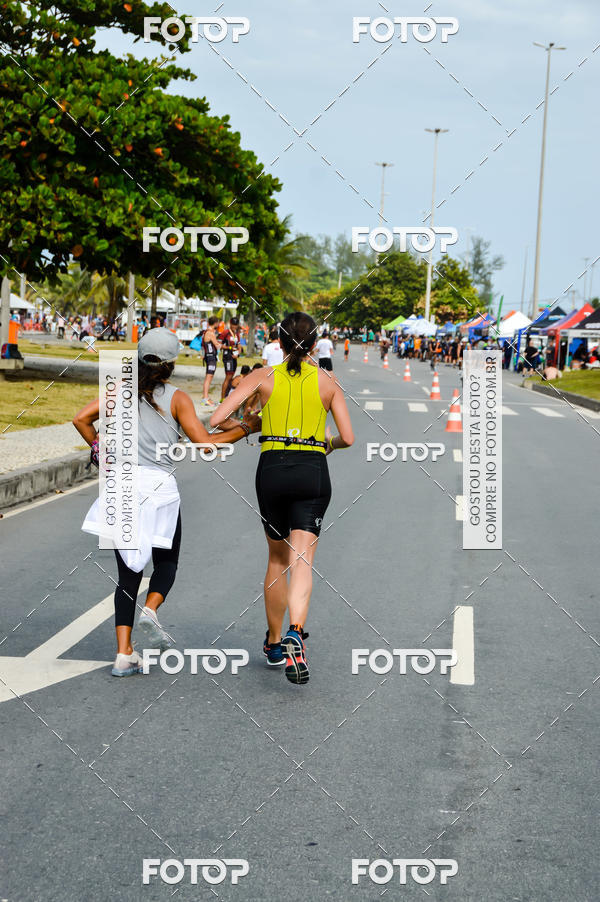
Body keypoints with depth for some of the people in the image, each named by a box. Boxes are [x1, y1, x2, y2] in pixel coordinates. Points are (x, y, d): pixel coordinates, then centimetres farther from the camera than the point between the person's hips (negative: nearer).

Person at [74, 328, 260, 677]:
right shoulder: (177, 398, -3)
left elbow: (81, 418, 1)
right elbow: (206, 444, -9)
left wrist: (99, 449, 14)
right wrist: (246, 427, 1)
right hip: (158, 485, -3)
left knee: (129, 571, 8)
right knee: (167, 560, 19)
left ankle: (124, 654, 0)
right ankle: (150, 611, -10)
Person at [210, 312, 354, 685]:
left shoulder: (263, 377, 4)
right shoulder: (328, 382, 5)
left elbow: (217, 419, -3)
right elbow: (348, 438, 1)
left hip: (272, 470, 1)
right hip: (313, 471, -1)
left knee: (277, 559, 18)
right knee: (301, 561, -6)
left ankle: (274, 643, 27)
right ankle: (294, 635, -29)